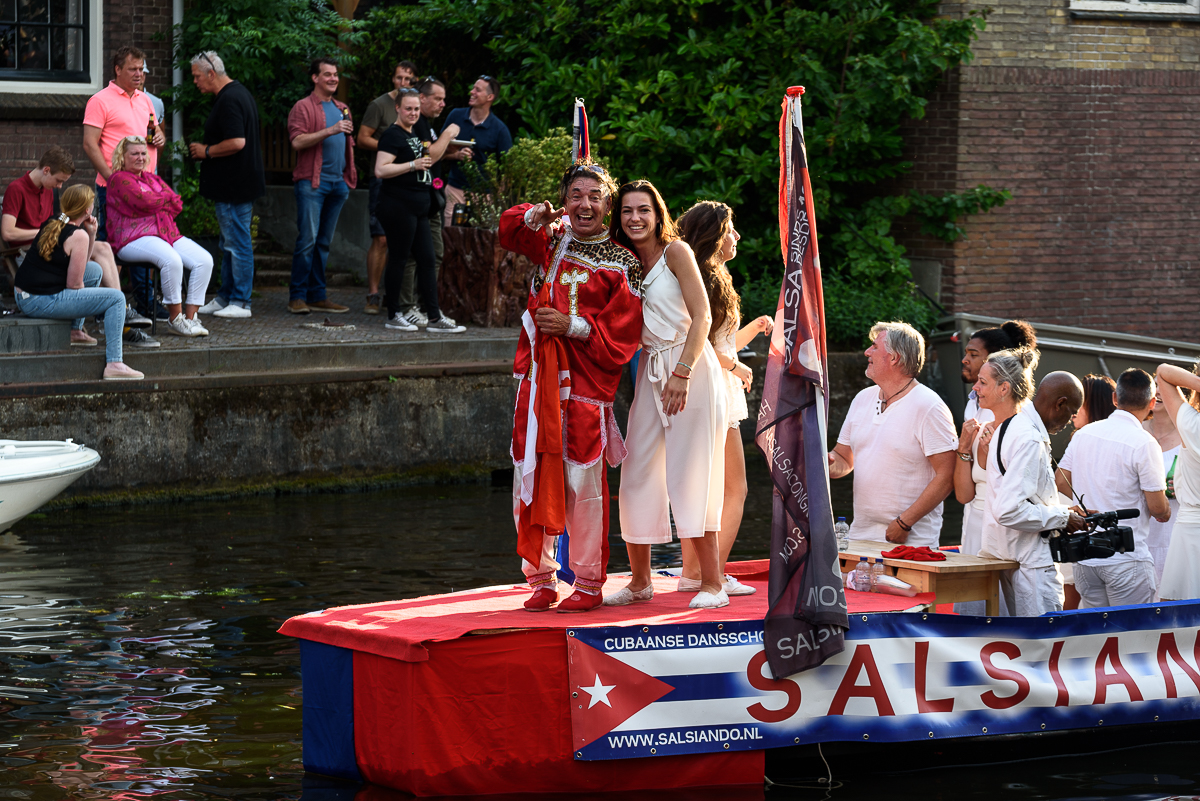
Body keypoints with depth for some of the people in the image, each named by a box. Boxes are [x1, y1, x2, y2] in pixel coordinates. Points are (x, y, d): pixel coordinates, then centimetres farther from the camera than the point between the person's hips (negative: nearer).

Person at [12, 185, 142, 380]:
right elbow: (74, 285, -12)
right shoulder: (77, 235, -14)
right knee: (116, 298, -7)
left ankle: (75, 331, 30)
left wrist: (91, 234, 11)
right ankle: (113, 365, -15)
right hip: (43, 302, -9)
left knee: (94, 270, 25)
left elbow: (78, 266, 24)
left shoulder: (50, 225, 12)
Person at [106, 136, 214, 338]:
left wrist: (156, 202, -5)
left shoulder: (153, 179, 24)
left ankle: (190, 316, -16)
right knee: (172, 260, -36)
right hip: (134, 239, -8)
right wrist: (167, 198, 5)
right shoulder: (119, 179, 0)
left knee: (204, 260, -14)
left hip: (167, 234, 8)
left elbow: (177, 205, 13)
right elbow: (144, 201, -14)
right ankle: (175, 318, -23)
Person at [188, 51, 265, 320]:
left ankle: (240, 302, -3)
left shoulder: (229, 100, -19)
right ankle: (225, 298, 21)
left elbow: (237, 143, -27)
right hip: (236, 185, 11)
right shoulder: (239, 93, 15)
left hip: (234, 187, -11)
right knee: (230, 244, 15)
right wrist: (206, 149, 16)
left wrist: (206, 151, -13)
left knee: (237, 243, -6)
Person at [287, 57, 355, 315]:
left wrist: (349, 178, 17)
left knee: (324, 242, 8)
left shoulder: (342, 109, 19)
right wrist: (330, 131, -22)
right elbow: (297, 141, -15)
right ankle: (297, 296, -7)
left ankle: (317, 296, 10)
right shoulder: (303, 107, -2)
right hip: (312, 182, -6)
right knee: (308, 239, -10)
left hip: (338, 182, 7)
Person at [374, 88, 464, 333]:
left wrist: (447, 137, 21)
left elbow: (429, 157, 30)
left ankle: (434, 318, 9)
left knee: (427, 260, 7)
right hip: (398, 208, -9)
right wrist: (413, 165, -22)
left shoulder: (415, 133, 17)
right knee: (398, 260, -3)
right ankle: (393, 315, 6)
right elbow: (380, 170, -20)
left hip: (418, 209, 9)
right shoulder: (392, 135, -11)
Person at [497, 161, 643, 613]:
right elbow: (509, 231, 27)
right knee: (530, 481, 3)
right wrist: (534, 216, 5)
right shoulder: (550, 240, 11)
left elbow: (622, 335, -5)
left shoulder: (622, 264, -1)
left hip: (586, 385, -4)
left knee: (582, 482, -5)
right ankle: (540, 579, 13)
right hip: (538, 378, 4)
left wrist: (573, 326, -14)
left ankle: (588, 583, 6)